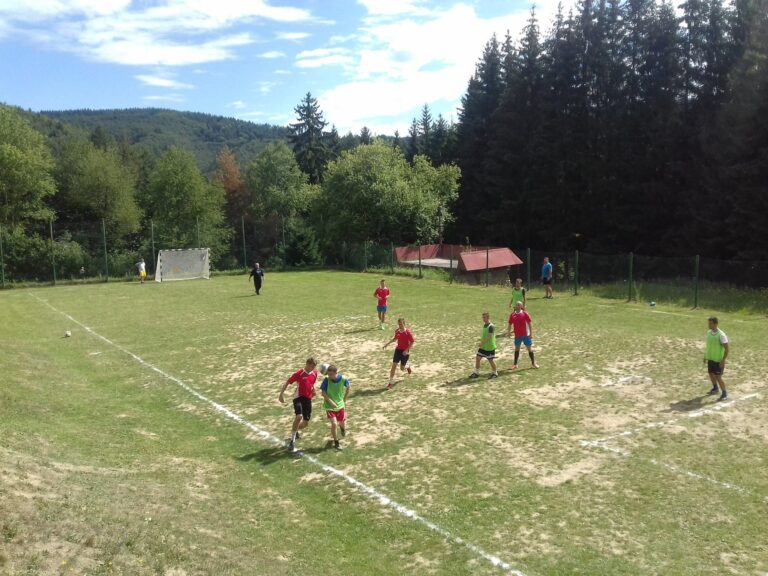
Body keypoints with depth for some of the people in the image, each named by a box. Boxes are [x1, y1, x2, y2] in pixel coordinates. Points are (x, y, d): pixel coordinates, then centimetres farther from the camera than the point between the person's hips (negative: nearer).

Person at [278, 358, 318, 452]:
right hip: (299, 397, -6)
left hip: (308, 399, 6)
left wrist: (313, 391, 19)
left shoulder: (314, 373, 2)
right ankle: (292, 441, -16)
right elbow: (287, 383, -9)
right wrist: (281, 394, -17)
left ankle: (295, 431, 42)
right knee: (299, 416, -29)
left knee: (306, 423, 8)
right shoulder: (298, 373, -14)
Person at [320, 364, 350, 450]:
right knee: (334, 424, -12)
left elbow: (348, 388, 3)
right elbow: (323, 392, -14)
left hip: (340, 405, 2)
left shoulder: (343, 379, -17)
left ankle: (342, 427, 54)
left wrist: (344, 400, 5)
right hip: (330, 406, -2)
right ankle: (336, 442, 10)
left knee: (342, 423, 14)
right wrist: (330, 401, -24)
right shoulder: (326, 380, -21)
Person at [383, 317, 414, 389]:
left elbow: (412, 342, -13)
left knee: (402, 368, 4)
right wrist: (387, 344, 13)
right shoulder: (397, 331, -2)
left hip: (405, 352, -4)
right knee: (394, 366, -5)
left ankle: (408, 366, 43)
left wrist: (407, 350, -21)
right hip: (398, 349, 4)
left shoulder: (408, 332, -17)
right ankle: (391, 383, 3)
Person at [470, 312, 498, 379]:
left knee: (491, 360, 3)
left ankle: (495, 373, 23)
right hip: (483, 347, 8)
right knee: (477, 358, 6)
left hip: (490, 347, -8)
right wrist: (481, 342, 15)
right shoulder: (484, 325, 8)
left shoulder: (491, 326, -19)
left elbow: (490, 337, -26)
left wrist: (482, 343, -26)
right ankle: (476, 373, 17)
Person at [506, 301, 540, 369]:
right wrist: (508, 332, 2)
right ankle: (515, 364, 18)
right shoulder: (512, 315, 2)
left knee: (529, 348, 5)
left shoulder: (525, 314, -7)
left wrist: (531, 333, -10)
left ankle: (533, 363, 19)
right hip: (517, 335, 3)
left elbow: (530, 323, -6)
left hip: (526, 335, -3)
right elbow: (510, 324, 11)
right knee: (517, 348, 11)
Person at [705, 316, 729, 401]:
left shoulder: (721, 335, -21)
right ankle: (715, 388, 41)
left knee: (718, 377, -6)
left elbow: (726, 349, -18)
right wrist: (706, 355, 16)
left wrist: (723, 361, -21)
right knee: (711, 374, 19)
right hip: (710, 359, 7)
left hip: (718, 360, -7)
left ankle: (724, 394, 9)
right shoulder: (708, 332, 0)